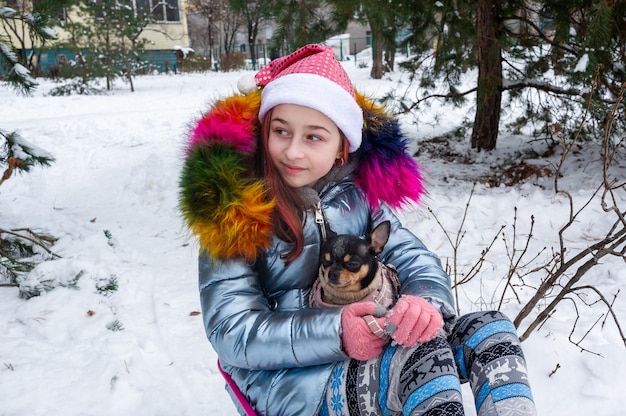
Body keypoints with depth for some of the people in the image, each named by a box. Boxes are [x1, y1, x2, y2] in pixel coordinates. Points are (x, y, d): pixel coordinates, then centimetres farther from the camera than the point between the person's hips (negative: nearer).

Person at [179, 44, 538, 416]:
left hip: (371, 351, 5)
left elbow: (415, 259, -1)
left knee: (491, 330, -15)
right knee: (425, 352, -30)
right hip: (283, 379, -5)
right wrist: (334, 332, -28)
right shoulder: (235, 205, -12)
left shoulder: (359, 190, 1)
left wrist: (427, 303, -26)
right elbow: (231, 331, -13)